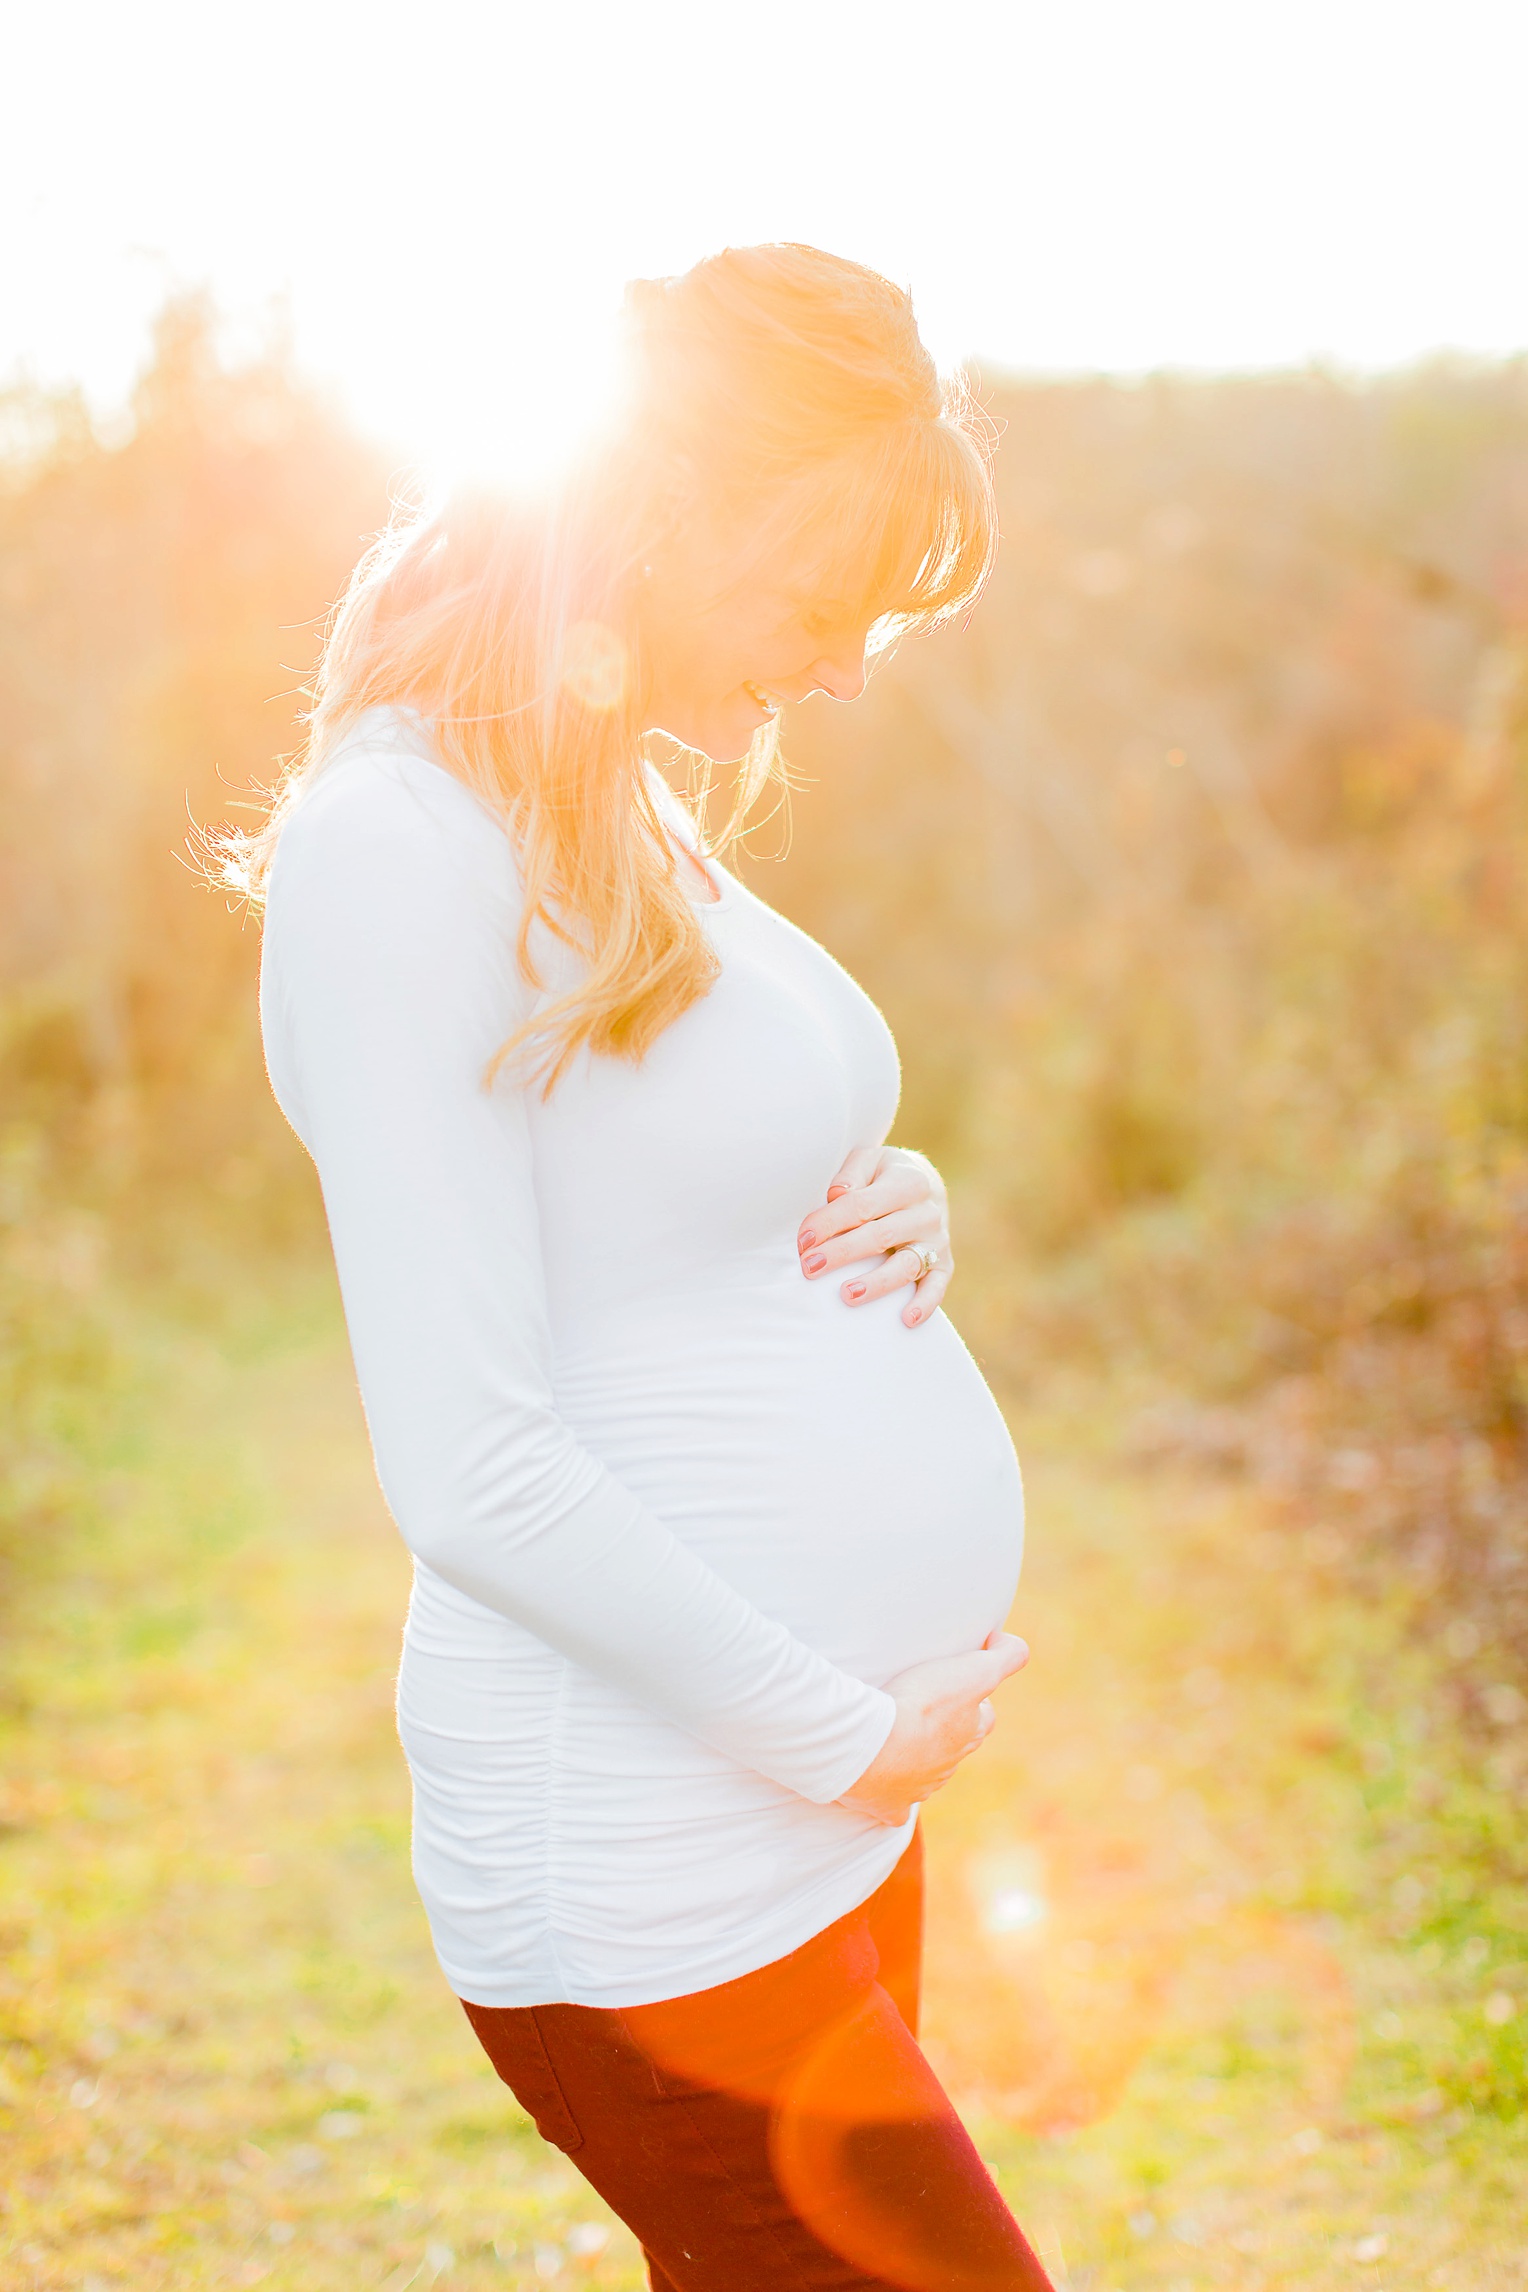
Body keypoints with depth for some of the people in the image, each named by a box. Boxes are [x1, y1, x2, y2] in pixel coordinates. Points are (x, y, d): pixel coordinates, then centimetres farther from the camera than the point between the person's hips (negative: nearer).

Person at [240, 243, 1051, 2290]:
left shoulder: (631, 818, 10)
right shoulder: (392, 845, -18)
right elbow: (471, 1463, -22)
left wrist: (888, 1221, 0)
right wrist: (844, 1731, -15)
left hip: (828, 1790, 9)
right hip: (654, 1871, -9)